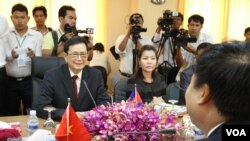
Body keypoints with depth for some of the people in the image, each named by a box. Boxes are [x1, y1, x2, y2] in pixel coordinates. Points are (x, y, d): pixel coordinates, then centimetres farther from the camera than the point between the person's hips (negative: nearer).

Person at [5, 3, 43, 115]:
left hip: (29, 81, -1)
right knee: (11, 115, 10)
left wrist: (33, 56, -24)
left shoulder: (37, 35, 0)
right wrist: (11, 55, -29)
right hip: (10, 81, 1)